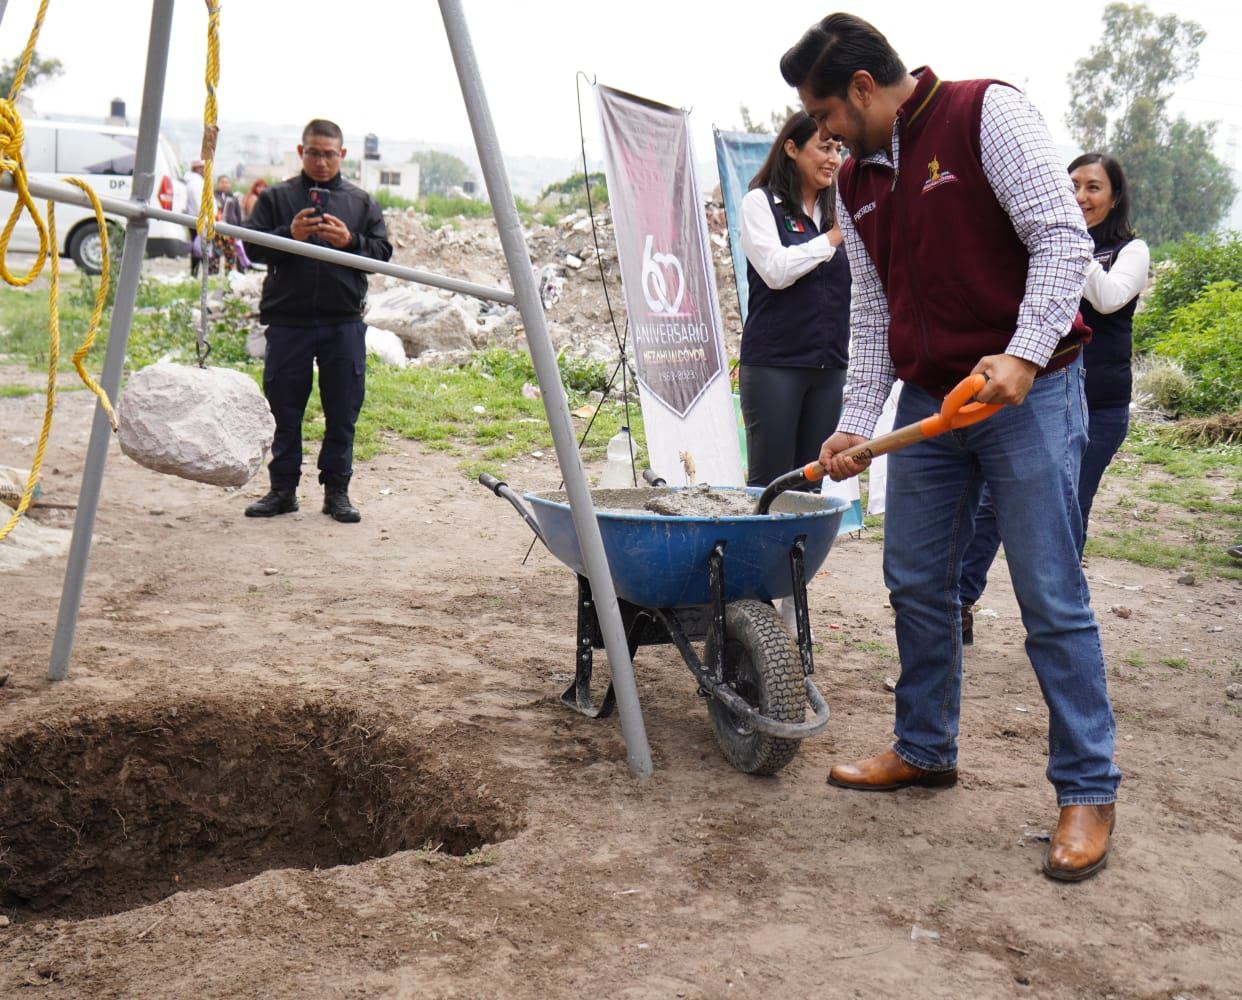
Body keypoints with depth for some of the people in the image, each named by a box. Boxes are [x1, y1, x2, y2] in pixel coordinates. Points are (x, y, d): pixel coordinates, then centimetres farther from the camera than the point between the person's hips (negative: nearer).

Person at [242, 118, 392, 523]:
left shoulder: (361, 202, 12)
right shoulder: (276, 197, 8)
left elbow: (383, 252, 7)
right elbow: (252, 245, 1)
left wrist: (350, 241, -11)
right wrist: (289, 234, -16)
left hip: (344, 324, 1)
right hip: (288, 321, 0)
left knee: (342, 412, 4)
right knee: (286, 410, 6)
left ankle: (337, 490, 14)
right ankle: (282, 489, 16)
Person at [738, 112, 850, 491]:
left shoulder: (837, 211, 14)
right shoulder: (761, 202, 1)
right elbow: (775, 271, -12)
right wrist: (833, 237, -7)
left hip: (829, 365, 5)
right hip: (774, 362, -5)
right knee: (769, 483, -3)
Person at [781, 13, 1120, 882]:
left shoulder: (986, 113, -9)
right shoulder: (856, 183, 11)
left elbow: (1063, 236, -16)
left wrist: (1024, 356, -26)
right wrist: (858, 423, 6)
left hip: (1029, 390, -7)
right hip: (928, 402, 7)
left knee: (1051, 597, -6)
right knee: (916, 583, 11)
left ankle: (1088, 790, 4)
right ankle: (926, 749, 28)